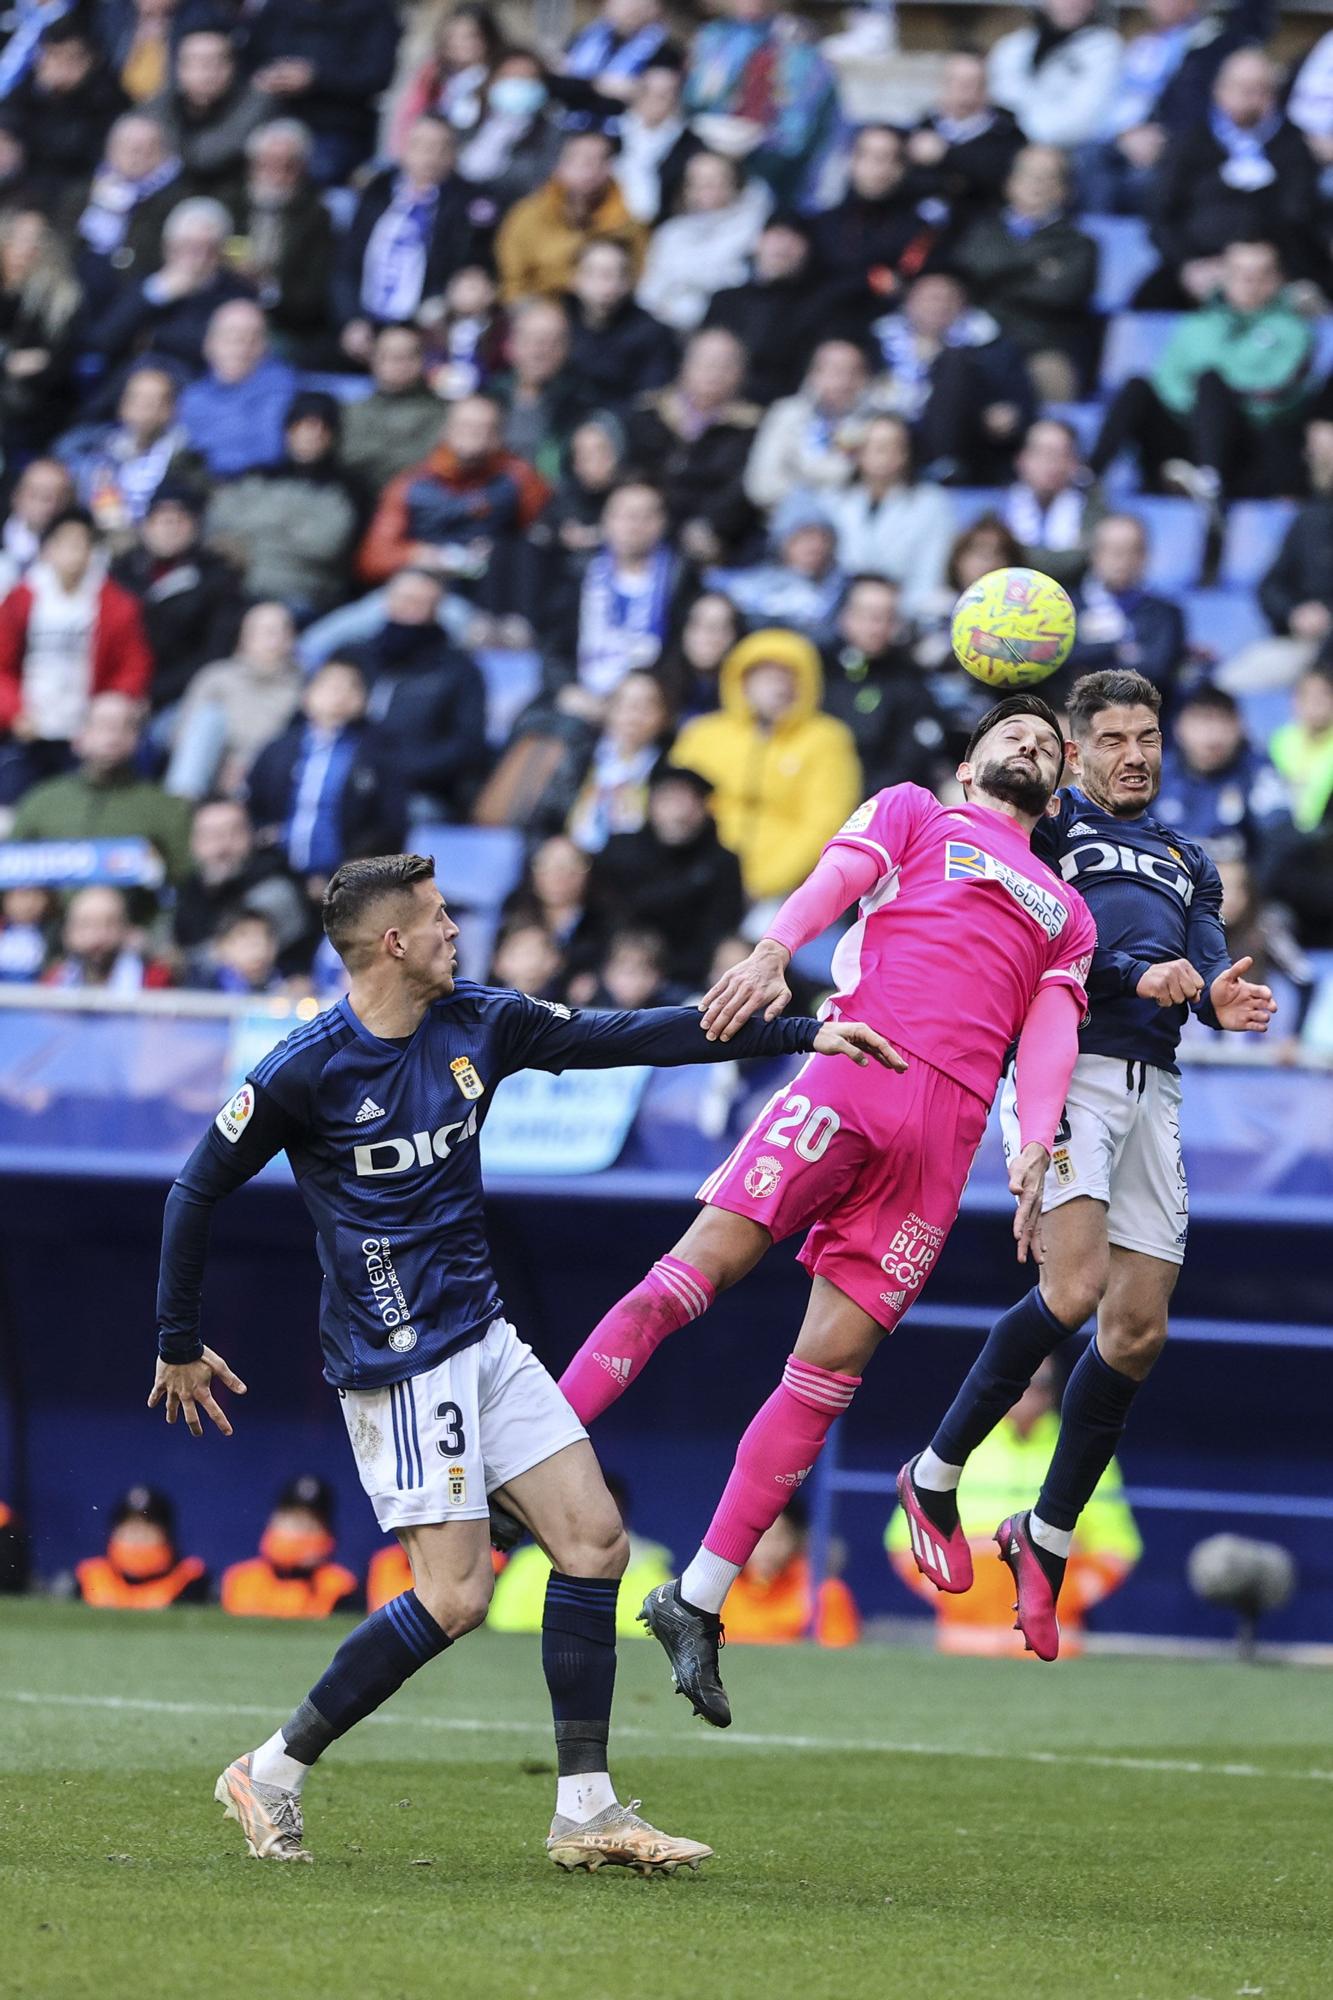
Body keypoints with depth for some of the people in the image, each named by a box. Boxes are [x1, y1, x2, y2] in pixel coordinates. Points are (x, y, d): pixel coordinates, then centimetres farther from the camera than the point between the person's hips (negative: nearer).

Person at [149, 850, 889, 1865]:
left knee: (595, 1541, 0)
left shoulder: (477, 1024, 4)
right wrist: (179, 1345, 2)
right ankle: (273, 1774, 1)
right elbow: (197, 1191, -5)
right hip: (398, 1361, -8)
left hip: (484, 1336, 8)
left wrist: (802, 1035, 5)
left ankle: (587, 1811, 5)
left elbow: (626, 1037, 7)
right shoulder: (305, 1071, -14)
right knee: (454, 1599, -12)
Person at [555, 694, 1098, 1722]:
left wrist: (1035, 1145, -4)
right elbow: (838, 876, 1)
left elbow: (1051, 1030, 15)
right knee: (707, 1260, -19)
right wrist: (773, 950, -21)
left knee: (833, 1363, -4)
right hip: (859, 1060, -3)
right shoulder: (915, 814, 20)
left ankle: (698, 1604, -2)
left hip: (947, 1130, 3)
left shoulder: (1067, 913, 30)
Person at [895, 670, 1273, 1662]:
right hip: (1067, 1065, -6)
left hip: (1154, 1088, 6)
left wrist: (1221, 995, -11)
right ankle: (936, 1476, -7)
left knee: (1139, 1333, 1)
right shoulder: (1049, 824, 9)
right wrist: (1134, 973, -18)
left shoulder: (1188, 862, 27)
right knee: (1075, 1289, -23)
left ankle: (1046, 1537, 16)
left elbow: (1207, 963, 12)